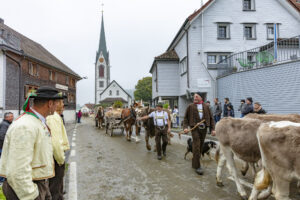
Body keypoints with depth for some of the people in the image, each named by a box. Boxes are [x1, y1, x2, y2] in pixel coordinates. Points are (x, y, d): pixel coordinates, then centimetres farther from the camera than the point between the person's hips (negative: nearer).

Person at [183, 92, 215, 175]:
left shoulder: (206, 106, 8)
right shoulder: (190, 106, 2)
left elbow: (211, 118, 10)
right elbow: (186, 118, 3)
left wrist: (212, 129, 2)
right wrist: (185, 127, -10)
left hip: (204, 128, 3)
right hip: (195, 128, -3)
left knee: (200, 147, 10)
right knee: (196, 147, -9)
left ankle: (194, 163, 26)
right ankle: (197, 166, -1)